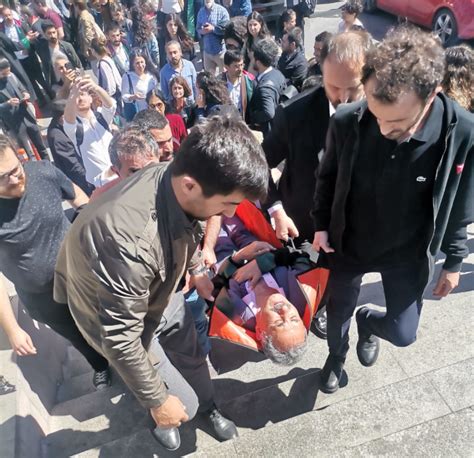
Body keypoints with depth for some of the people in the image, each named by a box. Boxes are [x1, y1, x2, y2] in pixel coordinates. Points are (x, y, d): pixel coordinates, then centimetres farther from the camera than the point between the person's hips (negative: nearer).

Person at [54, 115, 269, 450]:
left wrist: (197, 269, 17)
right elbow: (121, 340, -32)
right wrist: (157, 401, -17)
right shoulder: (129, 241, -45)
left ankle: (208, 407, 54)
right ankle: (162, 419, 44)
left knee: (192, 355, 23)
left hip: (159, 292, 6)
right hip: (116, 319, -5)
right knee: (183, 404, 8)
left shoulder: (175, 179, -22)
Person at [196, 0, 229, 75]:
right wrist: (201, 31, -10)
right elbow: (198, 28, 12)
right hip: (207, 51, 5)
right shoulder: (201, 11, 6)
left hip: (221, 51, -4)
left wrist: (213, 28, -17)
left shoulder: (221, 10, -9)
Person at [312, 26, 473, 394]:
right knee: (338, 312, 20)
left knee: (402, 333, 8)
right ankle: (336, 357, 54)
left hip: (407, 253, 0)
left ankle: (367, 322, 45)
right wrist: (321, 224, -6)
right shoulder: (347, 122, -25)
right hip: (347, 243, 1)